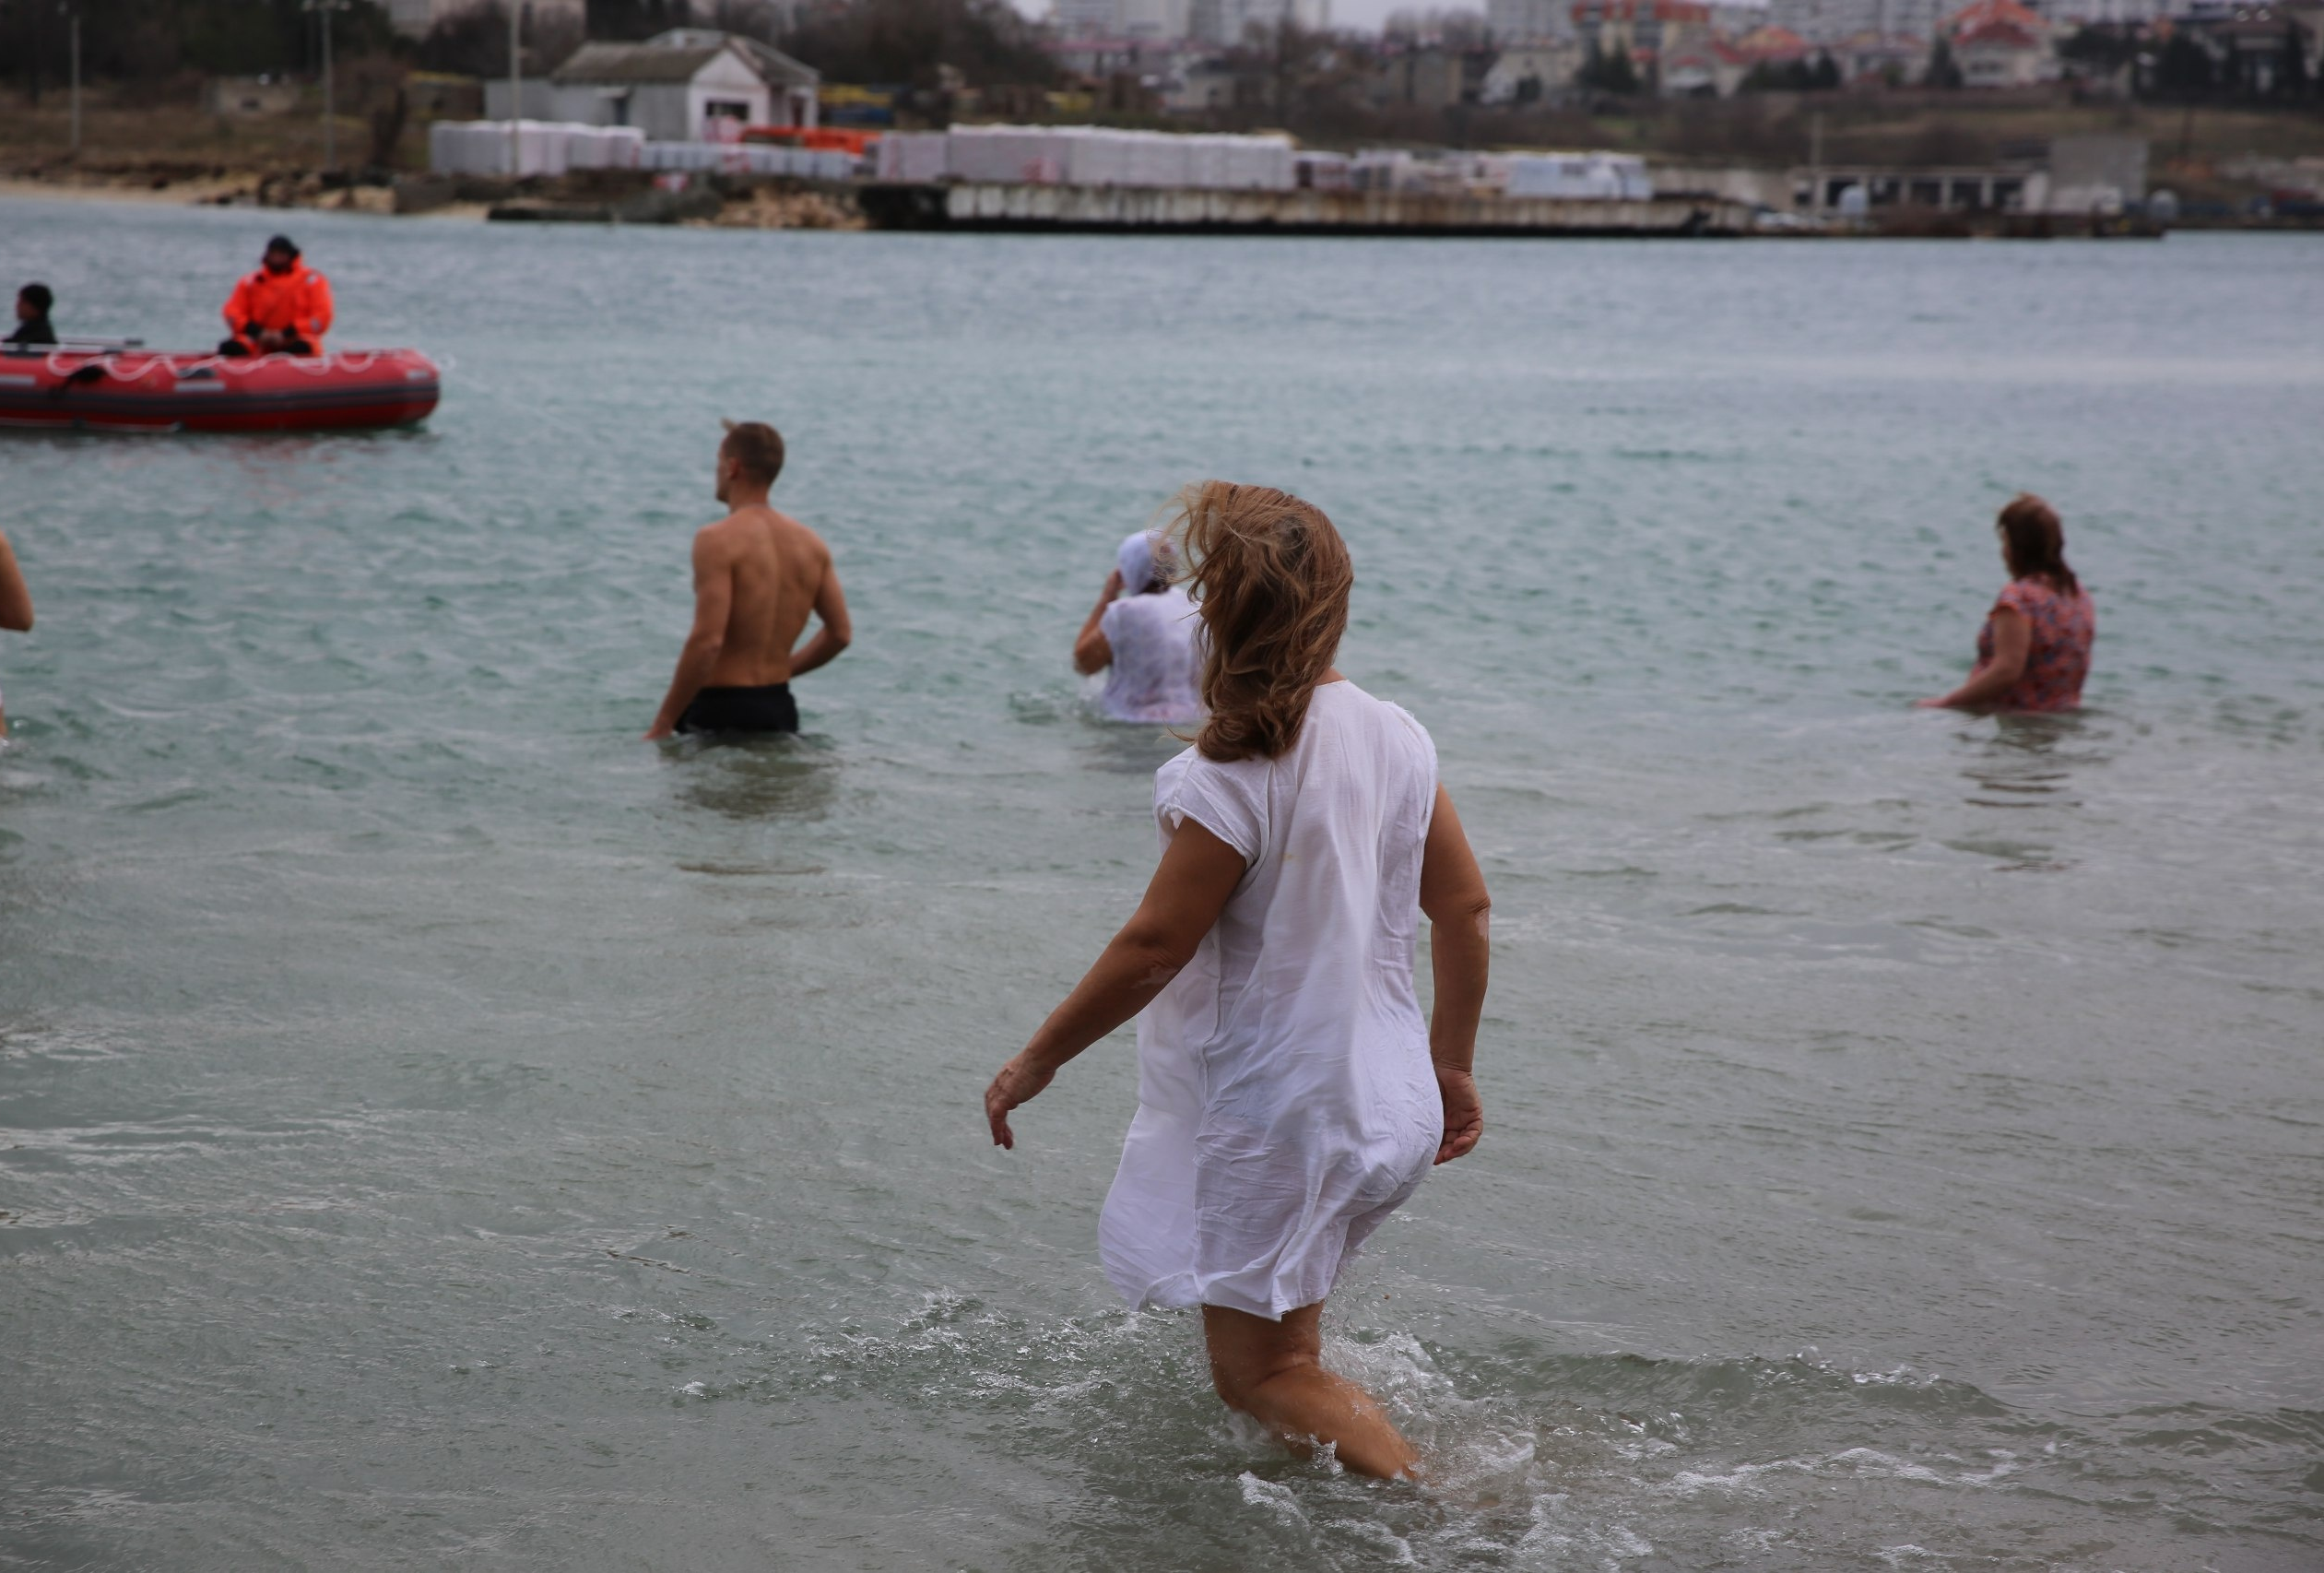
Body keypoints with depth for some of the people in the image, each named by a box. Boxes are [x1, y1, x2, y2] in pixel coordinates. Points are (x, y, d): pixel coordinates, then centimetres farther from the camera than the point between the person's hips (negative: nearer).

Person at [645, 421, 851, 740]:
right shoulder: (810, 543, 8)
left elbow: (708, 641, -21)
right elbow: (840, 634, 10)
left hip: (721, 712, -7)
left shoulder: (717, 540, -13)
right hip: (780, 709, 7)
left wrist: (662, 724, -15)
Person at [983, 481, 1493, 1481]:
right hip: (1386, 1106, 8)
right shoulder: (1398, 737, 0)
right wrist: (1451, 1064, 16)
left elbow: (1152, 951, -20)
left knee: (1259, 1372, 2)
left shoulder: (1235, 777, -22)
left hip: (1271, 1116, -8)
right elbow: (1465, 908, 6)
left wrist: (1036, 1061, -8)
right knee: (1279, 1342, 26)